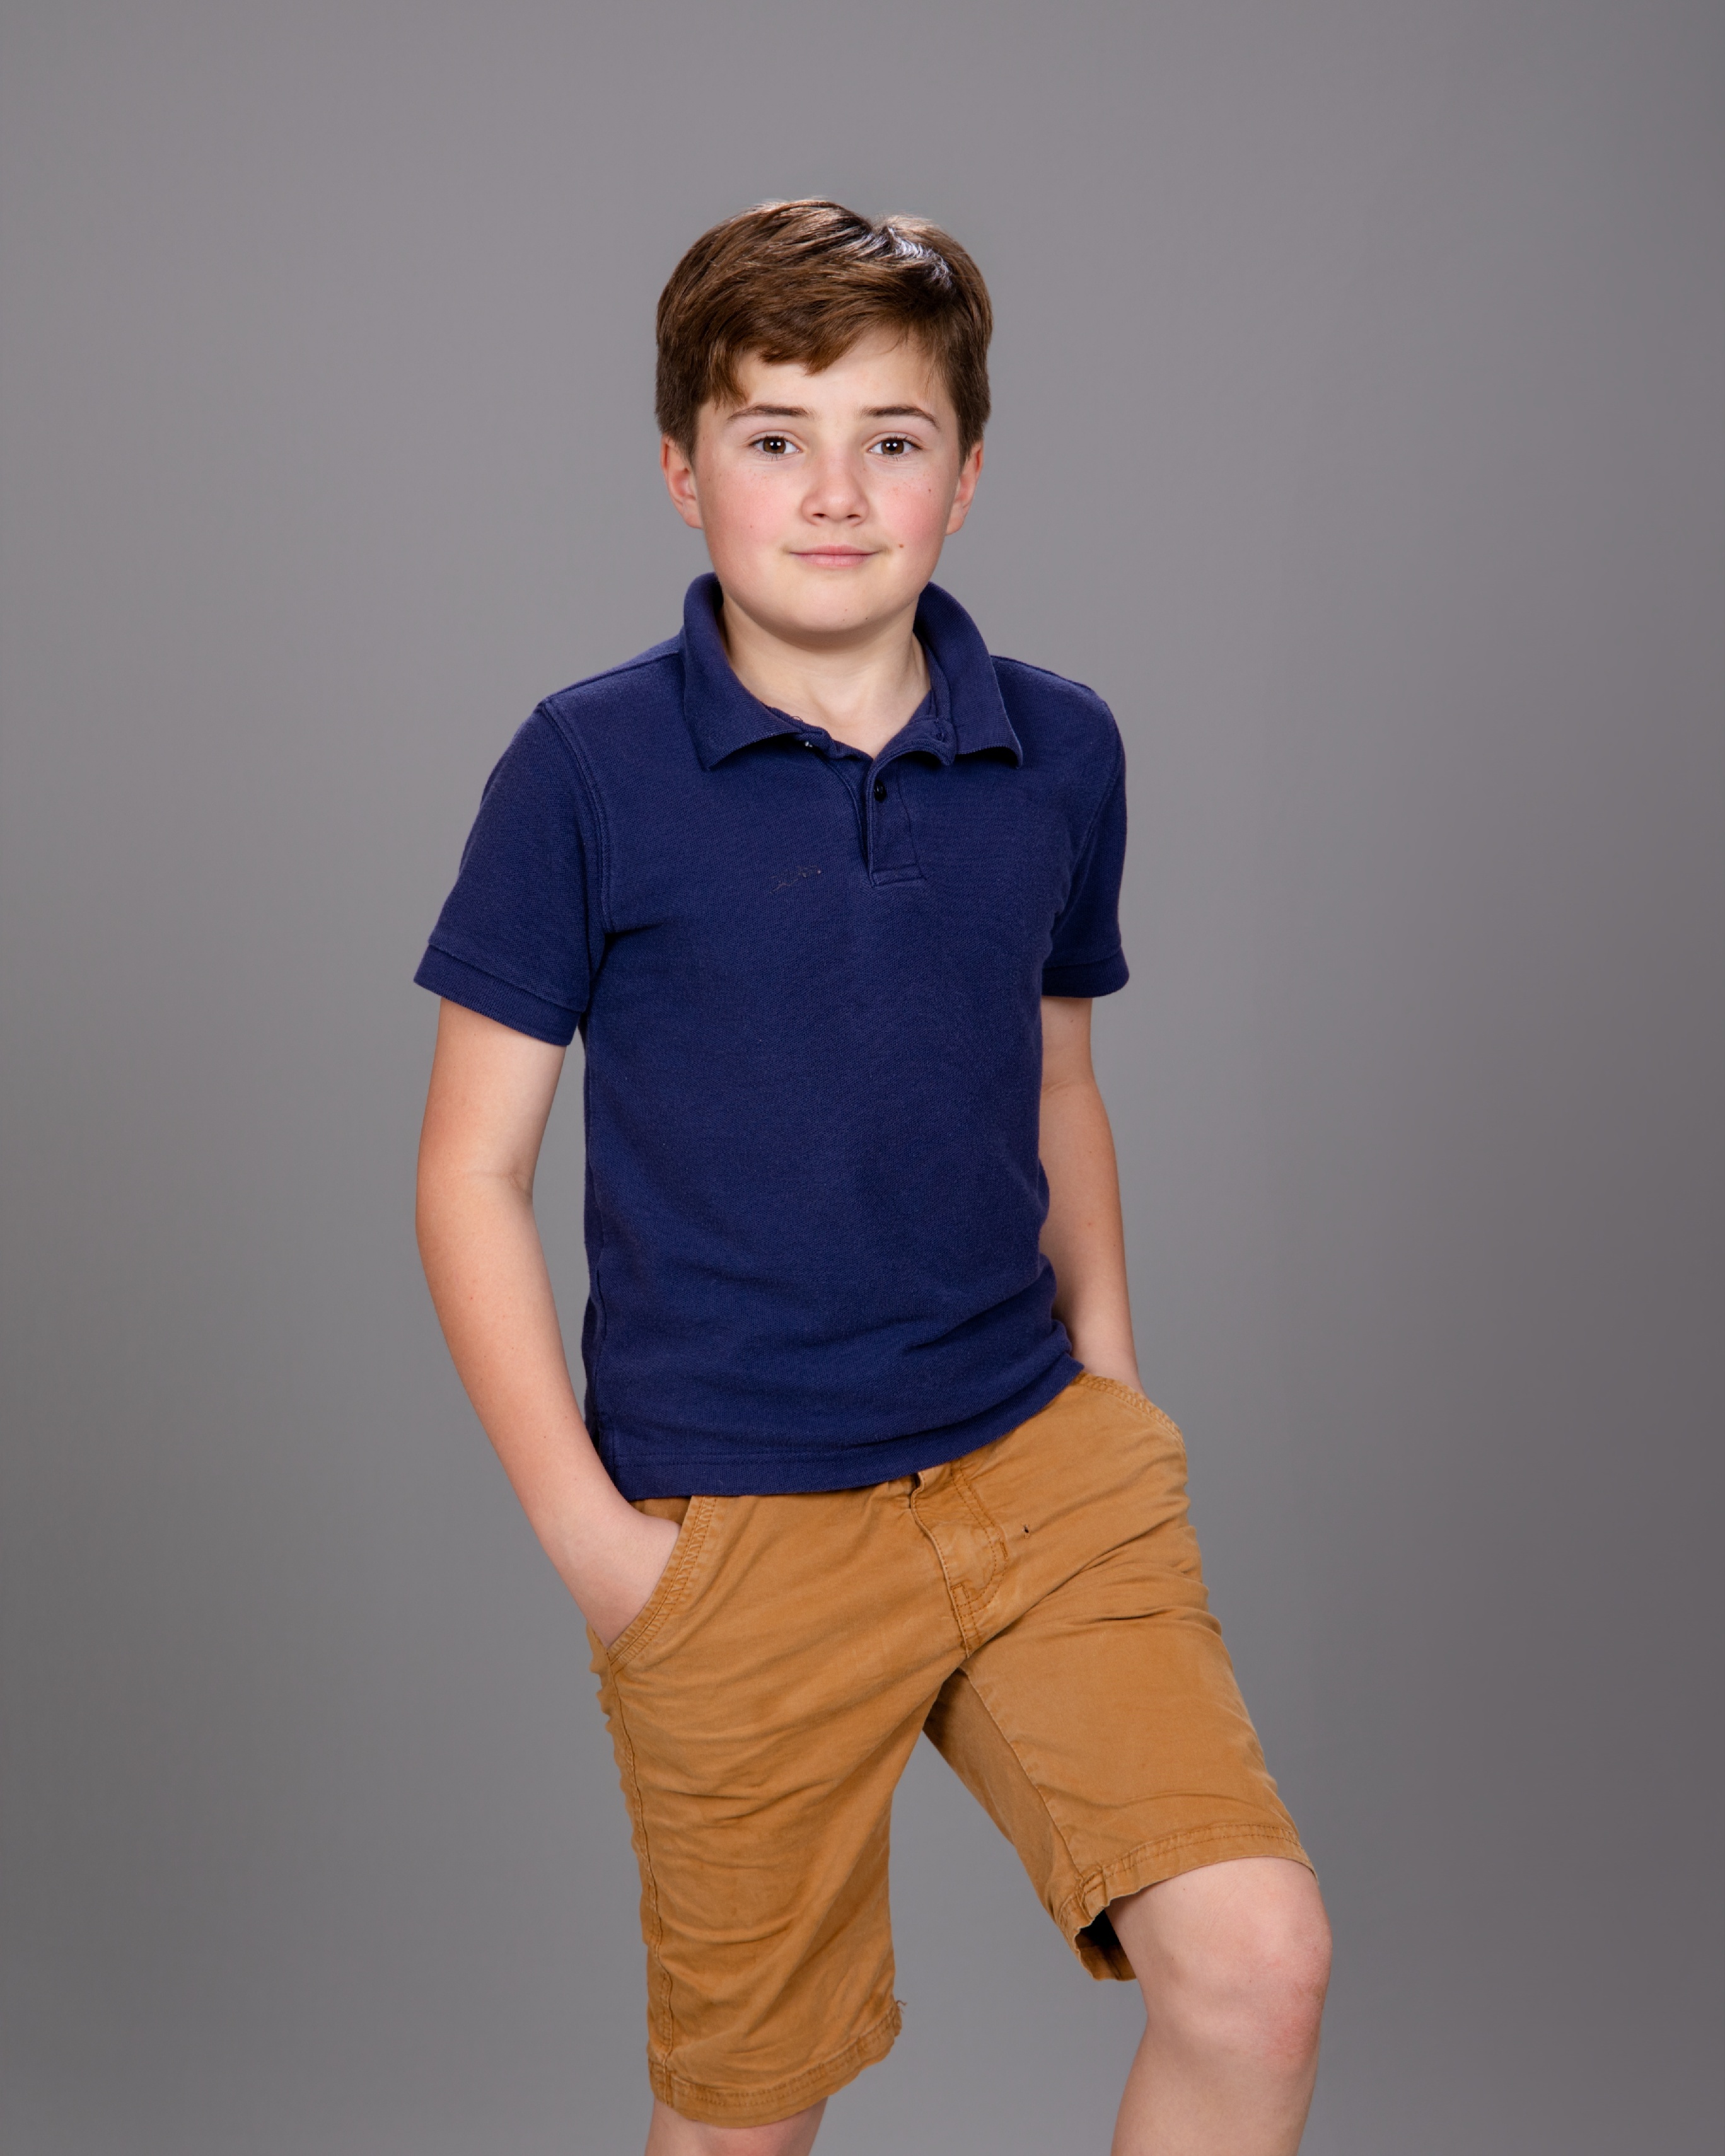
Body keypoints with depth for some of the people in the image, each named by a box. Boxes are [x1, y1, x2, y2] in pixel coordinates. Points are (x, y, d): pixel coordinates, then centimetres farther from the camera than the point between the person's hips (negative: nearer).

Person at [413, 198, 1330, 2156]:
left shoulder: (1060, 752, 3)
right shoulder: (587, 768, -8)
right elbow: (471, 1171, -4)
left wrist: (1108, 1387, 9)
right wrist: (582, 1527, -8)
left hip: (1041, 1472, 3)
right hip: (734, 1532, -2)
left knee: (1257, 1965, -10)